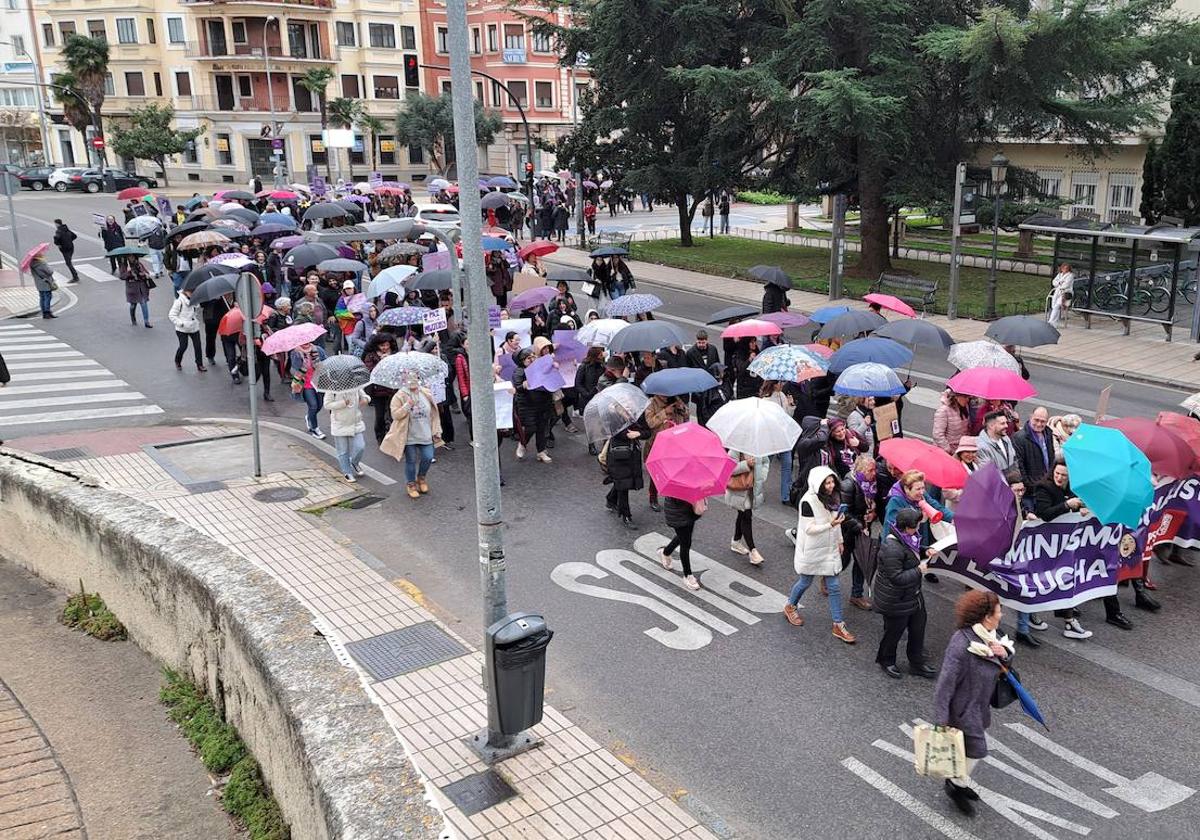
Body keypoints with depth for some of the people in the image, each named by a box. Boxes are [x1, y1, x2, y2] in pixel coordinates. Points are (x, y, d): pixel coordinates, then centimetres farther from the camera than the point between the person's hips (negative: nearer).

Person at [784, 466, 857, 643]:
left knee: (834, 586, 5)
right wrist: (830, 525, -32)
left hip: (829, 549, 5)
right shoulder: (809, 501, -23)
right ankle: (790, 606, 43)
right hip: (812, 551, -5)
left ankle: (838, 625, 13)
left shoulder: (833, 496, -2)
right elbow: (809, 529, -22)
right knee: (806, 582, 14)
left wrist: (839, 541, 15)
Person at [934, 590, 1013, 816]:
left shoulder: (989, 636, -7)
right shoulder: (962, 646, -33)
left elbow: (1005, 662, 12)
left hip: (980, 703, 8)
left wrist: (1004, 653, -13)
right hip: (963, 707, -8)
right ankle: (956, 785, 28)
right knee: (976, 750, 2)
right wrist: (941, 719, -24)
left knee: (972, 745, 22)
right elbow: (946, 683, -28)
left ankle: (960, 780, 44)